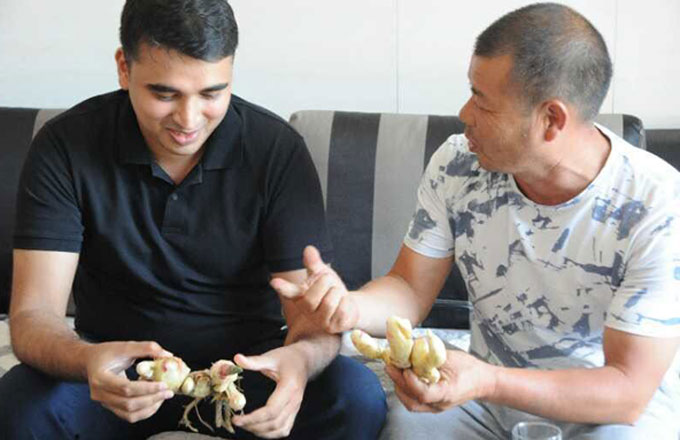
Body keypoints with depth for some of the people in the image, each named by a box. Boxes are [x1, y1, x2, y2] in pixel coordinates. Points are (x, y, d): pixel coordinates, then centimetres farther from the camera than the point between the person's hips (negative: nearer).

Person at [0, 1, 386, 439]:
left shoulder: (278, 151, -13)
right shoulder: (65, 147, -13)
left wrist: (302, 357, -40)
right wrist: (88, 360, -42)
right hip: (122, 368, 0)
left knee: (358, 395, -27)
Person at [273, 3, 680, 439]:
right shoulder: (457, 165, -9)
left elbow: (628, 390, -22)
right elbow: (410, 290, -2)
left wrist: (487, 383, -38)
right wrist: (350, 306, -26)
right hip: (493, 386, 2)